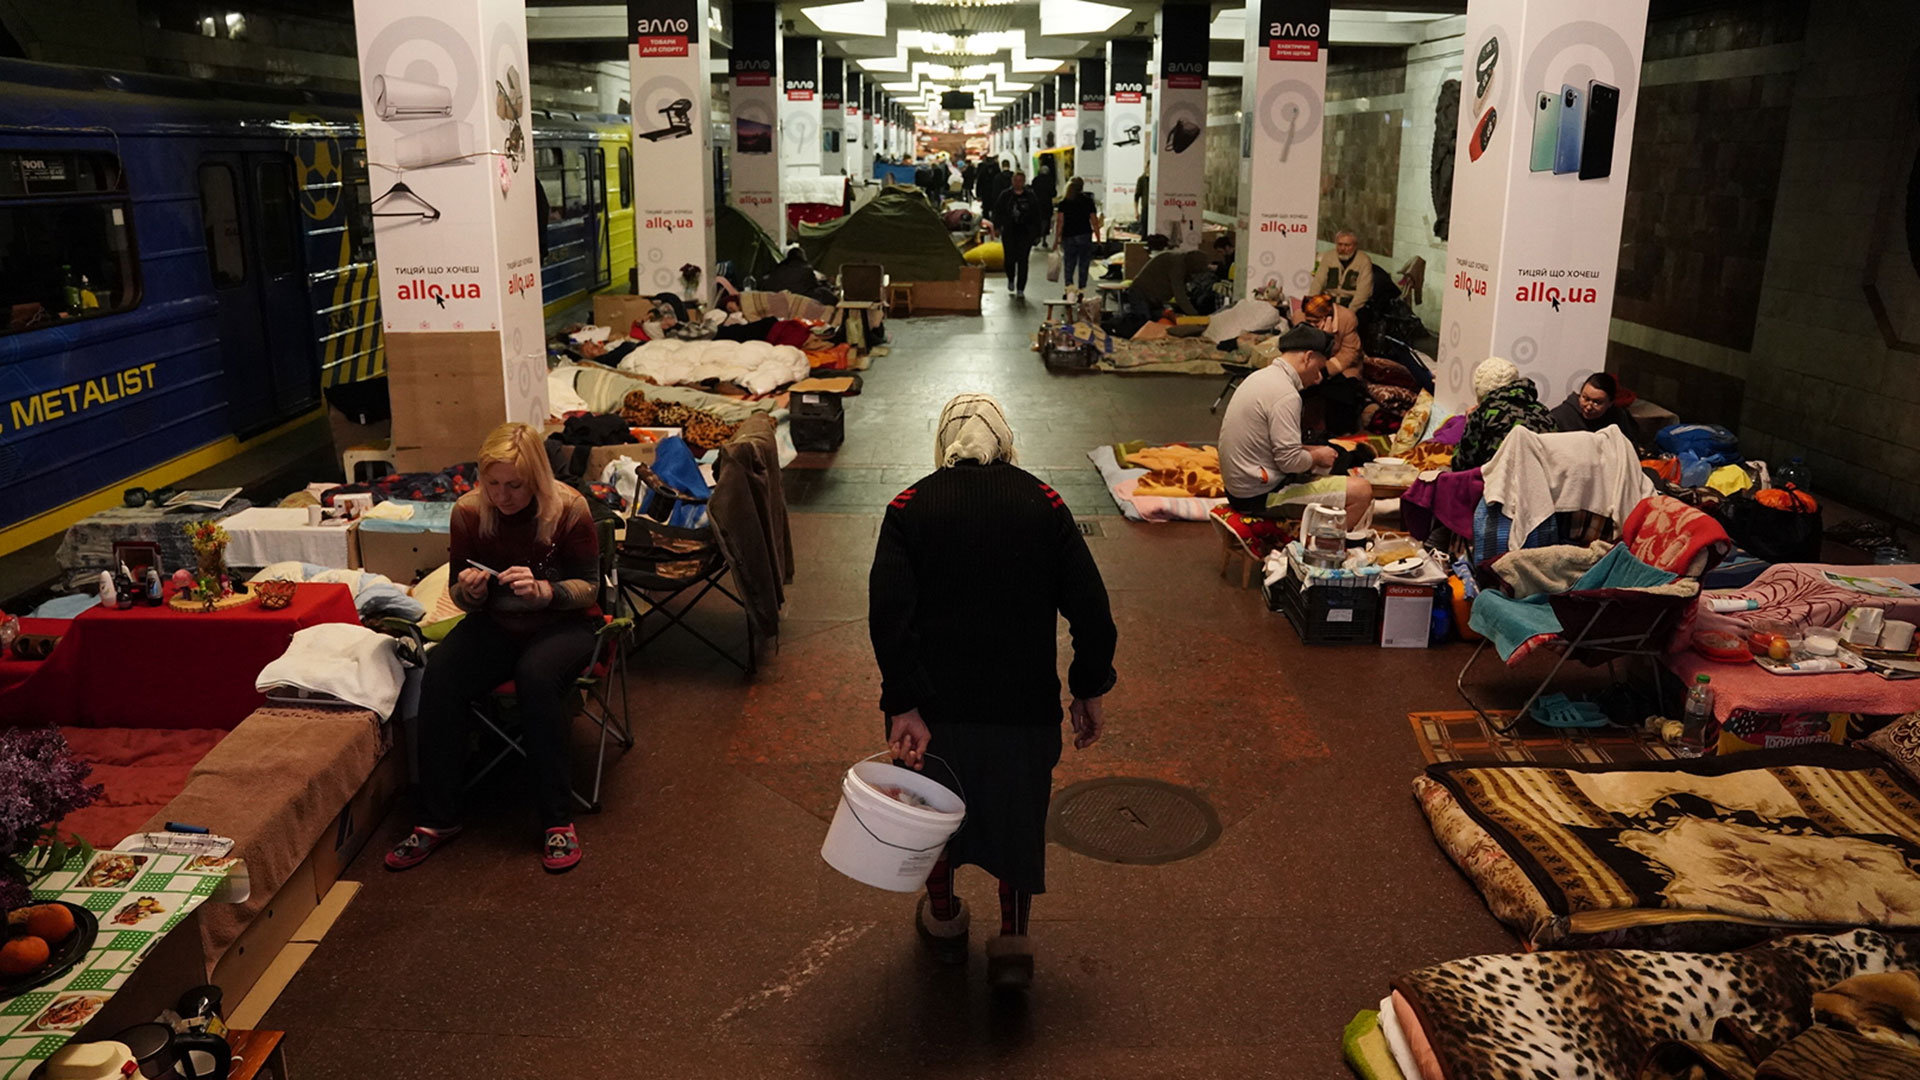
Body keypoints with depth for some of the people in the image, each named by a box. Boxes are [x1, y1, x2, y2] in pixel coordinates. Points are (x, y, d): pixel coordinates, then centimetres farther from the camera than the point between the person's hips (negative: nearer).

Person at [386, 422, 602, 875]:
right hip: (496, 624, 3)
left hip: (561, 624, -3)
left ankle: (558, 820, -25)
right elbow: (462, 596, 5)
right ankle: (437, 818, -17)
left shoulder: (568, 509, -13)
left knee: (536, 675, -36)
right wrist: (470, 590, -21)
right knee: (440, 673, -27)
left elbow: (589, 587, -8)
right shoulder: (469, 511, -4)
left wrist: (543, 590, -28)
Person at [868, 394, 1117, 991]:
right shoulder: (1043, 503, -2)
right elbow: (1090, 607, -6)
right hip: (1023, 703, 0)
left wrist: (904, 706, -16)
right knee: (1018, 812, 20)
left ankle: (943, 918, 41)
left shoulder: (909, 508, -3)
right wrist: (1090, 691, 4)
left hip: (935, 699, 0)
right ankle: (1014, 940, 20)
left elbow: (888, 614, -15)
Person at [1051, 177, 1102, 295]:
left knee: (1068, 263, 7)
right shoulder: (1088, 201, 0)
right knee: (1084, 264, 6)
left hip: (1068, 237, 1)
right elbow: (1094, 222, -1)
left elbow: (1059, 222, -5)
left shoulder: (1063, 203, 0)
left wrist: (1056, 240, -2)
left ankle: (1068, 284, -13)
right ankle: (1081, 288, 5)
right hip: (1085, 236, 0)